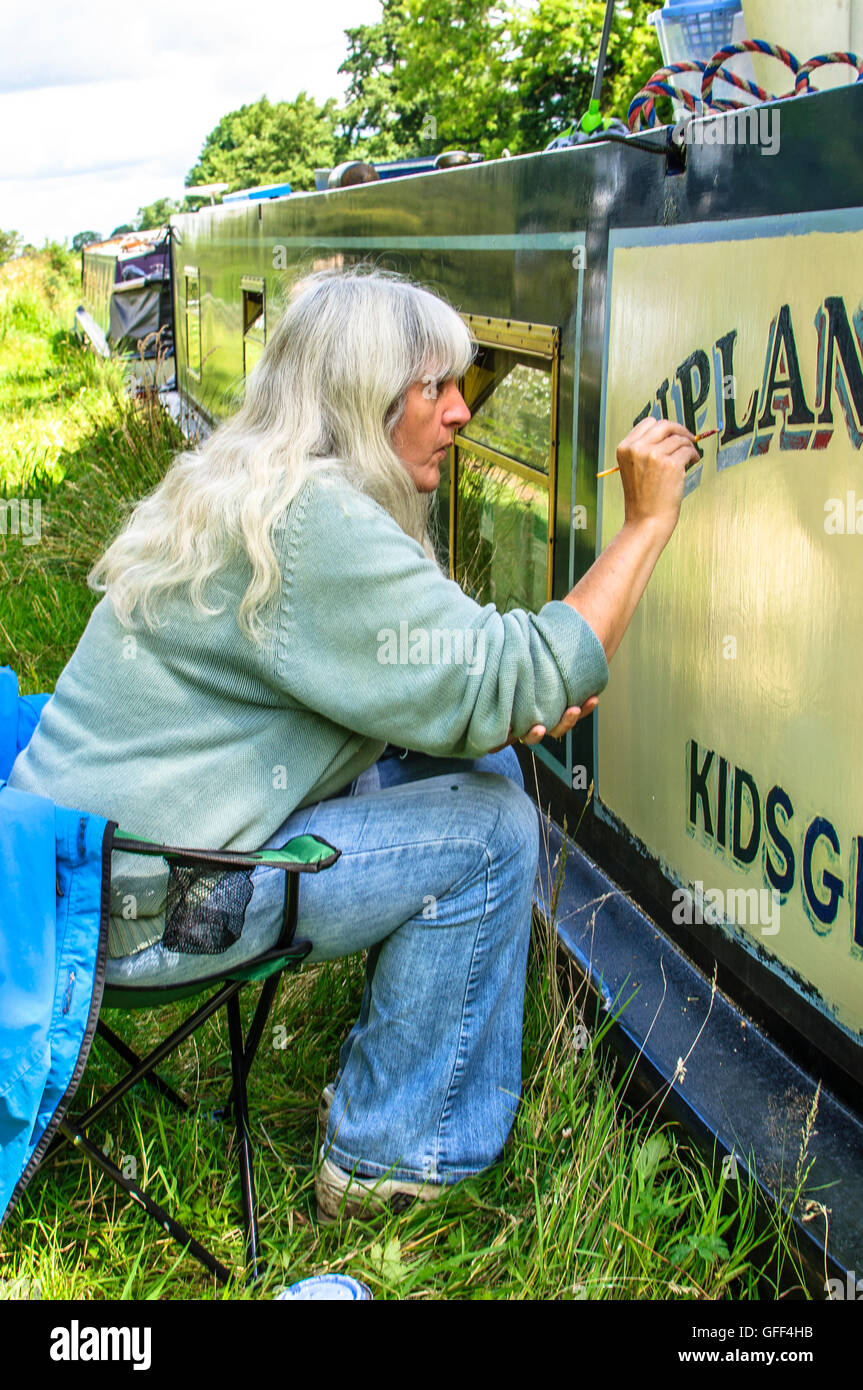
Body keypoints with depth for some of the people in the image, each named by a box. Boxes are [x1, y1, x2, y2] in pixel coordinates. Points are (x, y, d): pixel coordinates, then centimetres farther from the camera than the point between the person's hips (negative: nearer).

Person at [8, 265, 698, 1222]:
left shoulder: (245, 488, 10)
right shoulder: (314, 522, -23)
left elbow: (418, 682, 14)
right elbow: (517, 681, -25)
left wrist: (525, 703, -5)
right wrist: (648, 521, -16)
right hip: (137, 905, -10)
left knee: (482, 765, 9)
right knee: (491, 826, -10)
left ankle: (395, 1061, 21)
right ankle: (392, 1160, 3)